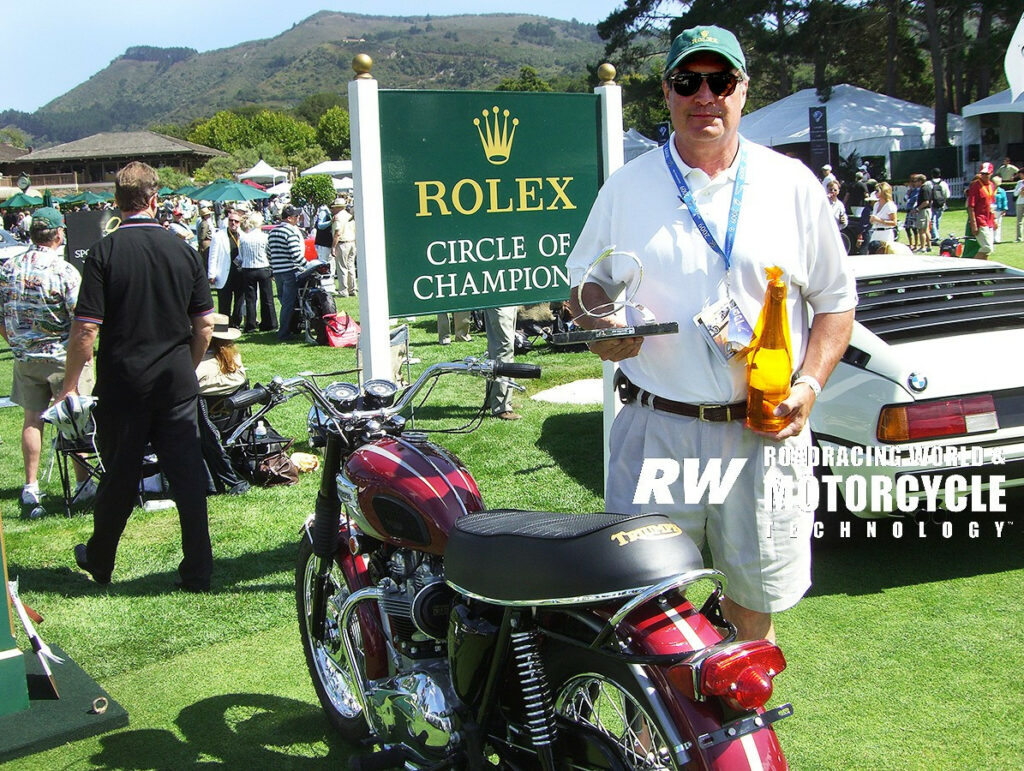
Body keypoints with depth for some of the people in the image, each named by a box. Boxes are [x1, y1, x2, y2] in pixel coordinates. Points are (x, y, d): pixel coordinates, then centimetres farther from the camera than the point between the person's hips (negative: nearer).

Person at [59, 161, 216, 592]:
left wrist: (71, 380, 1)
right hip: (176, 384, 2)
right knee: (188, 476, 4)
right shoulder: (183, 250, 0)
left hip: (123, 383, -1)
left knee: (119, 477, 12)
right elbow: (205, 324, 3)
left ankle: (99, 563, 30)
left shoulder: (104, 252, -9)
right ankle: (197, 572, 5)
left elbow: (86, 329, -13)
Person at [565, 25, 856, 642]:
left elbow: (836, 301, 8)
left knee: (757, 590, 12)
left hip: (764, 432, 0)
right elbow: (586, 281, 15)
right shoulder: (627, 186, 7)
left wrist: (809, 387, -7)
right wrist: (599, 326, -8)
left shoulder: (793, 184, 5)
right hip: (655, 430, 0)